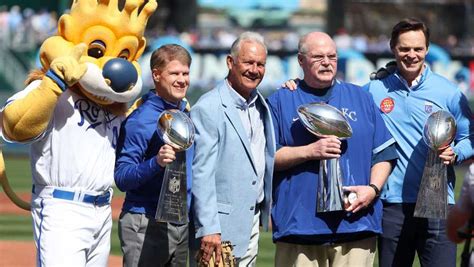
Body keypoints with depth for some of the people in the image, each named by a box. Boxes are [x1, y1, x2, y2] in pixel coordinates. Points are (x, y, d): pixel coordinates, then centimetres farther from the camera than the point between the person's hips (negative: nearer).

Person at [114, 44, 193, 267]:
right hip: (146, 225, -8)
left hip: (182, 223, 8)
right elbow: (121, 178, -16)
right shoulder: (141, 119, -12)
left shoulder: (186, 112, 11)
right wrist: (156, 163, -31)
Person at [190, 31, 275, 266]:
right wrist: (208, 228, -21)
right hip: (222, 221, -8)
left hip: (253, 219, 8)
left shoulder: (261, 105, 13)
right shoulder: (208, 109, -12)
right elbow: (201, 173, -16)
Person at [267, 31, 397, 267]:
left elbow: (383, 153, 15)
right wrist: (309, 151, -11)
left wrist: (373, 189, -2)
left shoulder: (360, 98, 18)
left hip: (355, 223, 2)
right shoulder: (280, 102, 10)